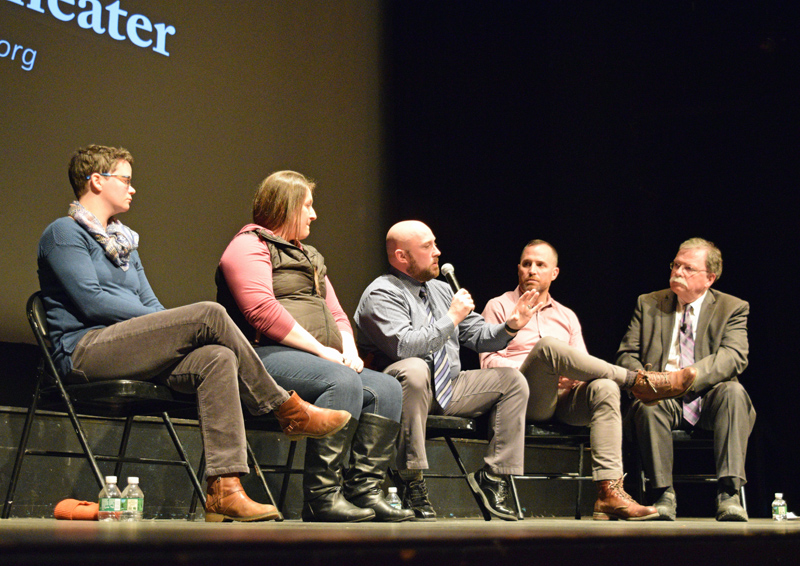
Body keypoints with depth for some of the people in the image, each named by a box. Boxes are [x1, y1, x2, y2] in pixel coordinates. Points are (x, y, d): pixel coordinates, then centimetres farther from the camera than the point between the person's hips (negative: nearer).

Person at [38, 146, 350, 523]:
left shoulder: (124, 242, 29)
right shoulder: (64, 233, 2)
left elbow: (149, 304, 22)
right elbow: (92, 302, -10)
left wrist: (173, 330, -2)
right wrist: (178, 324, -11)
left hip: (131, 353, 8)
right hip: (85, 352, -8)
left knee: (217, 359, -22)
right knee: (209, 314, -23)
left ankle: (224, 491, -33)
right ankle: (288, 411, -10)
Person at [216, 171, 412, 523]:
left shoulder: (309, 256, 31)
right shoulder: (249, 246, 2)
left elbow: (336, 314, 27)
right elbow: (262, 312, -14)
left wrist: (348, 349, 4)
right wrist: (320, 349, -15)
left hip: (320, 359, 9)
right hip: (266, 355, -9)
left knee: (386, 388, -14)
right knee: (343, 382, -33)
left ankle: (365, 490, -21)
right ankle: (322, 497, -33)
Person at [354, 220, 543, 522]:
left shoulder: (440, 290, 17)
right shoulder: (381, 294, -10)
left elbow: (477, 335, 18)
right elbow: (405, 347, -26)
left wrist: (510, 327, -2)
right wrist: (451, 318, -18)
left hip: (447, 390, 8)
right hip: (400, 387, -8)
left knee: (513, 380, 0)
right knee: (414, 369, -41)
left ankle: (492, 478, -5)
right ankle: (413, 485, -35)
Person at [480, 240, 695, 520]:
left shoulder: (566, 316, 27)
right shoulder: (499, 307, 14)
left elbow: (584, 364, 18)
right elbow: (489, 361, 0)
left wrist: (574, 378, -7)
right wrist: (536, 370, -12)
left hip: (564, 398, 4)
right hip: (525, 399, -4)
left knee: (605, 387, -31)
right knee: (548, 345, -33)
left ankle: (609, 491, -41)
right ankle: (637, 380, -23)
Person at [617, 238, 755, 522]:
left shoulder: (734, 308, 7)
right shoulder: (648, 304, 14)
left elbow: (733, 357, -10)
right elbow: (626, 354, 10)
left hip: (707, 400, -1)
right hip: (664, 402, 1)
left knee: (733, 391, -33)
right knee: (648, 403, -33)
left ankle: (728, 495, -35)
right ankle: (664, 495, -28)